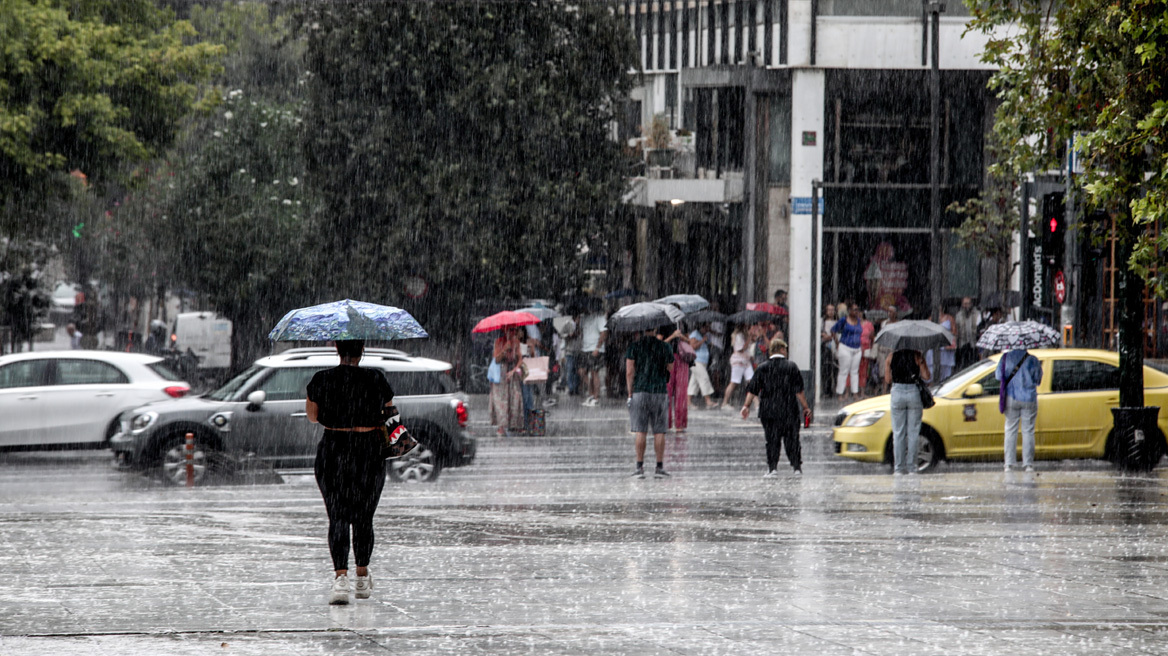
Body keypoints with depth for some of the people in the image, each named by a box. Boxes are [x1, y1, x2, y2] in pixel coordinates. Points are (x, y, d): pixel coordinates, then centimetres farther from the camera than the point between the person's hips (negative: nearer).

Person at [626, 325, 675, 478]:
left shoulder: (634, 347, -2)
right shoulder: (665, 347, 2)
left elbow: (629, 372, -6)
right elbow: (670, 370, 13)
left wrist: (630, 393, 1)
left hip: (640, 391, -1)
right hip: (660, 391, 1)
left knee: (640, 431, 1)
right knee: (659, 431, 5)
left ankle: (640, 466, -2)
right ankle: (659, 467, 4)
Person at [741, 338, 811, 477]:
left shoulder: (763, 368, 2)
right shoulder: (791, 366, -3)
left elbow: (752, 389, 0)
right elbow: (799, 390, -4)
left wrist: (747, 406, 6)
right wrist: (805, 407, 2)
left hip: (769, 411, 1)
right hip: (789, 411, -1)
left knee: (772, 440, 4)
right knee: (792, 439, 6)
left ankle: (772, 468, -2)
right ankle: (797, 467, 6)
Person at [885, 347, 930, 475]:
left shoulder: (892, 357, 0)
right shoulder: (917, 356, -5)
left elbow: (887, 380, -1)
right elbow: (926, 377, -5)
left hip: (897, 394, 1)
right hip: (914, 392, -1)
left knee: (898, 432, 7)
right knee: (913, 432, 5)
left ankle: (899, 467, 4)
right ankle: (911, 467, 4)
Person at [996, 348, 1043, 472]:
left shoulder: (1006, 357, -4)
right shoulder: (1033, 361, -7)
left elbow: (998, 375, 2)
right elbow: (1038, 379, 1)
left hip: (1011, 398, 1)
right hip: (1029, 399, -1)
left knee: (1010, 430, 7)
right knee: (1028, 432, 5)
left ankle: (1009, 464, 1)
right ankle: (1028, 464, 1)